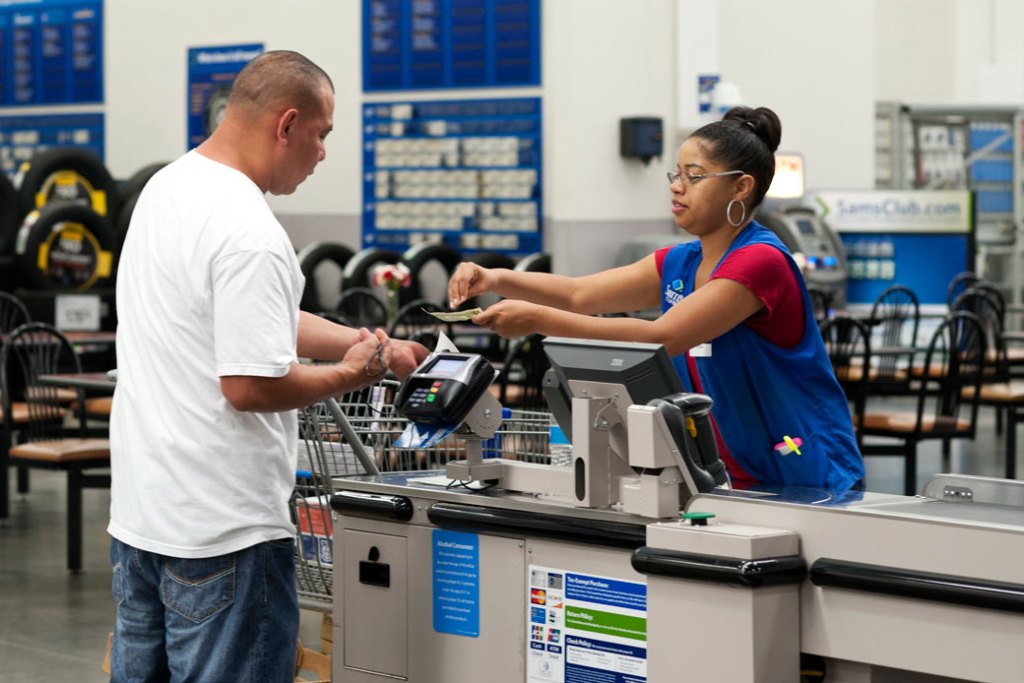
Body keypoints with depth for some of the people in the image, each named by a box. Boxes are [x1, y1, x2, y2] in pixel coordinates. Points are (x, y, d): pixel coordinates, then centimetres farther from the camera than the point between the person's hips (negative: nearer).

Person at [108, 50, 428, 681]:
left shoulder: (166, 187, 10)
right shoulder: (249, 233, -21)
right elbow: (251, 386, -23)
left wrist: (368, 343, 16)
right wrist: (350, 374, -6)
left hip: (137, 511, 10)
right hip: (220, 528, -10)